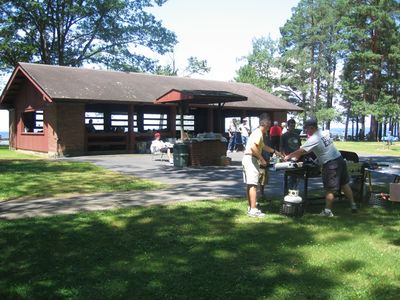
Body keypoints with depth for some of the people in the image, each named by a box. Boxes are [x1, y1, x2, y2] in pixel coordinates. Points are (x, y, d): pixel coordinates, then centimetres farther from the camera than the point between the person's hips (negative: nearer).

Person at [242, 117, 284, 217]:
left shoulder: (257, 133, 21)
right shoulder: (259, 134, -11)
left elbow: (264, 146, 33)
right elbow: (253, 147, -27)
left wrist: (276, 152, 37)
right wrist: (262, 159, -20)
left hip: (247, 158, 11)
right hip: (251, 159, -10)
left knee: (249, 185, 13)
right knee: (253, 185, -11)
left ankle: (250, 208, 19)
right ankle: (253, 210, -12)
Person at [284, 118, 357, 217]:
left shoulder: (313, 139, -15)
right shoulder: (323, 133, 11)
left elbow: (301, 151, -10)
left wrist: (289, 156, 4)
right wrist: (297, 156, 17)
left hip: (331, 164, -9)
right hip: (340, 159, 9)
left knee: (329, 189, 0)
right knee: (345, 184, 18)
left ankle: (328, 211, 8)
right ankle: (353, 205, 27)